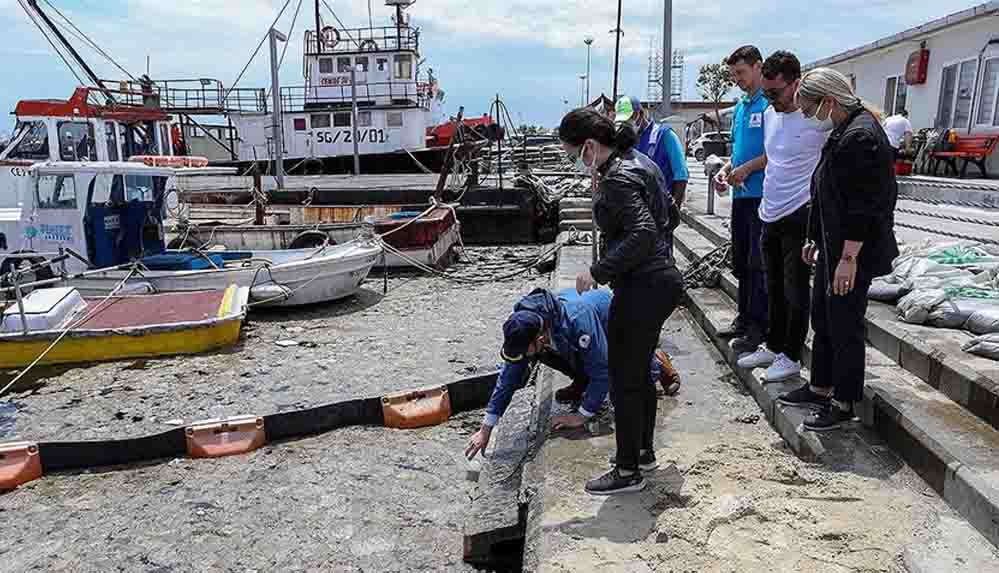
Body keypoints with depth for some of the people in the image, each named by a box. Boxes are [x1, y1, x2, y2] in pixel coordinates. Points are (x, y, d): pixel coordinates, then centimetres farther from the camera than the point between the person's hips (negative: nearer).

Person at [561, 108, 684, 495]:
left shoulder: (618, 179, -19)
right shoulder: (638, 161, 11)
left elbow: (642, 232, -29)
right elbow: (666, 209, 21)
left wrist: (598, 272, -24)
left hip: (641, 289, -11)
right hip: (663, 279, 11)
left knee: (624, 380, 2)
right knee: (639, 373, 22)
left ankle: (628, 471, 15)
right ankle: (644, 451, 36)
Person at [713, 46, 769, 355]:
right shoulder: (740, 107, 18)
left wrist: (747, 168, -15)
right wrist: (725, 171, 6)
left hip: (763, 194, -9)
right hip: (741, 194, 9)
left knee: (759, 263, -4)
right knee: (741, 262, 14)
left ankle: (758, 327, 4)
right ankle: (745, 318, 26)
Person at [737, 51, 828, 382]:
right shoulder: (769, 115, 9)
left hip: (799, 216, -7)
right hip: (770, 215, 8)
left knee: (795, 292, 3)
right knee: (774, 289, 18)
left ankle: (791, 357, 16)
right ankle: (773, 347, 32)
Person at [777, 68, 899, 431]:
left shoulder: (860, 137, -20)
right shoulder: (844, 131, 12)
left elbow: (863, 207, -23)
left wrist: (849, 259, -22)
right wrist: (816, 240, 21)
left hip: (852, 252, -10)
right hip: (833, 247, 10)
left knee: (844, 326, 2)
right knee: (822, 319, 19)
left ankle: (844, 405, 17)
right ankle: (820, 388, 34)